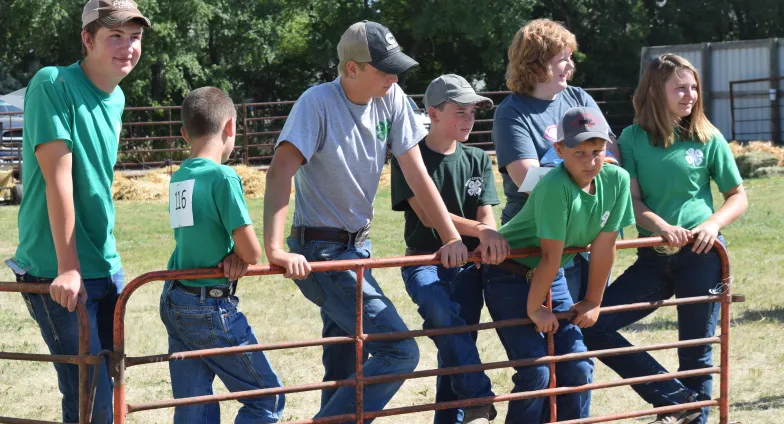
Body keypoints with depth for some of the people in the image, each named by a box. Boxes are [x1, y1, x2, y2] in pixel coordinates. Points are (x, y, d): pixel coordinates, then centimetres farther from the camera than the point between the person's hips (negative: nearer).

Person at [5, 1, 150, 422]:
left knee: (106, 385, 13)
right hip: (59, 275, -8)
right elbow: (58, 178, -19)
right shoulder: (53, 85, -14)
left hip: (106, 267, 8)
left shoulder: (116, 99, 10)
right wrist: (68, 268, -21)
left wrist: (105, 257, 18)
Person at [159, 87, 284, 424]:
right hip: (210, 308, -7)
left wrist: (232, 255, -7)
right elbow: (252, 251, -18)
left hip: (174, 303, 7)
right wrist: (240, 257, 4)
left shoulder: (179, 178, 7)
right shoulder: (222, 176, -15)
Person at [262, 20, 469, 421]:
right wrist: (275, 249, -39)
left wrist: (452, 237, -5)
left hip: (358, 246, 7)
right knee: (400, 351, -15)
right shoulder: (318, 103, -19)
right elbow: (280, 172, -29)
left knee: (345, 371, 13)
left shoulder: (392, 100, -2)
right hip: (321, 251, -7)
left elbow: (416, 174, 2)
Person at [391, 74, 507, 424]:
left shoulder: (477, 160, 9)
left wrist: (490, 237, -23)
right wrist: (479, 230, -22)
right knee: (444, 316, -31)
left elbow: (486, 214, 1)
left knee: (456, 345, -1)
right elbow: (427, 215, -14)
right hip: (425, 262, -4)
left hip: (467, 265, 4)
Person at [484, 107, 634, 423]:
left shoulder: (616, 180, -13)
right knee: (535, 370, -13)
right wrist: (534, 307, -17)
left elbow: (604, 247, -7)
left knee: (578, 367, 3)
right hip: (509, 277, -6)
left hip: (553, 277, 6)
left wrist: (593, 302, -1)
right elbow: (552, 256, -24)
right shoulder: (556, 186, -31)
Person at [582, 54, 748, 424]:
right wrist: (661, 226, -23)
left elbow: (738, 196, 6)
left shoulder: (708, 138, 0)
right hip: (653, 257, 2)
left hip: (701, 255, -2)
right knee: (594, 326, -12)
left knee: (695, 351, 3)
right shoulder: (633, 138, 2)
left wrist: (713, 224, -14)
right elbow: (632, 199, -3)